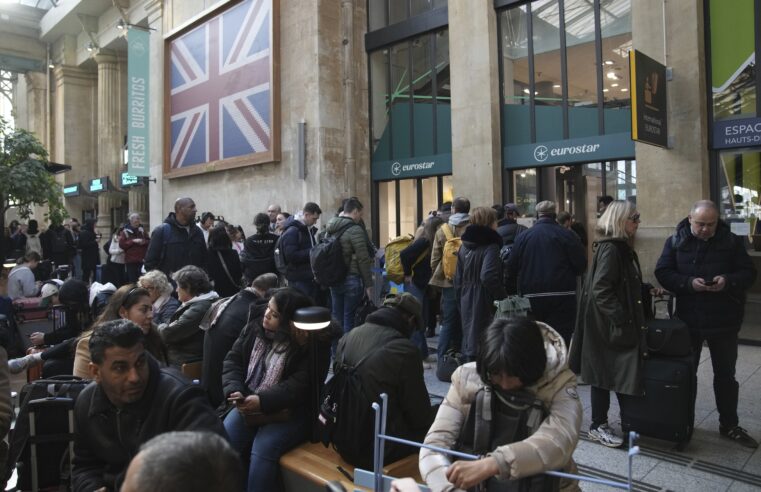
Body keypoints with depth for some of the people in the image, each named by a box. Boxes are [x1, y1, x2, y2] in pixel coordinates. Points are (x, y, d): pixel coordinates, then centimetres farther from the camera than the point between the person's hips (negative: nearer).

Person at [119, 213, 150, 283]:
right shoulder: (125, 231, 2)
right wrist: (133, 241, -14)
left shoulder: (142, 231, 12)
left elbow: (149, 242, 13)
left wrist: (144, 241, -8)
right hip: (130, 261, -3)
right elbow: (121, 244, -5)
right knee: (132, 281, -4)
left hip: (142, 260, 3)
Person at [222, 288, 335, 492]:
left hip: (291, 411, -5)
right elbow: (233, 361, 5)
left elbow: (301, 385, -19)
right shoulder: (254, 328, 6)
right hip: (249, 405, 5)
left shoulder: (313, 343, -12)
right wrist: (234, 390, -15)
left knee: (262, 448, -28)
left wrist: (263, 401, -28)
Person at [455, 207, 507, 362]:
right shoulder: (491, 246, -13)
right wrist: (504, 297, -15)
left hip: (467, 303, 8)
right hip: (485, 303, -7)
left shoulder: (464, 246, 10)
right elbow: (488, 277, -27)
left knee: (468, 340, 17)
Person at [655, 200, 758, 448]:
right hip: (688, 319, 0)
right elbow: (663, 273, -5)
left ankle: (729, 425, 27)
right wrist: (689, 283, -22)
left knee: (725, 375, 12)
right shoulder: (676, 241, -3)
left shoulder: (731, 242, -2)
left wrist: (728, 281, -21)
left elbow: (749, 273, 0)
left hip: (724, 320, 0)